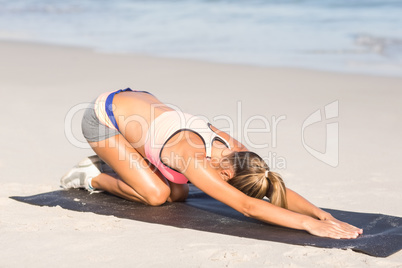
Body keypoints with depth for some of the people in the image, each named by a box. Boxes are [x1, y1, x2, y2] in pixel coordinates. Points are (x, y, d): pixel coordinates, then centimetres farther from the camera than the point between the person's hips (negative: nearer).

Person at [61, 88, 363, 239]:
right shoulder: (193, 158, -40)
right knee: (156, 194, -19)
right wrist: (311, 224, -53)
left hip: (138, 102, 7)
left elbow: (282, 191, -19)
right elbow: (247, 206, -49)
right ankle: (93, 178, 6)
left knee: (178, 193, 1)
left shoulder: (233, 149, -19)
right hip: (103, 116, -7)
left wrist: (324, 214, -33)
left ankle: (114, 162, 21)